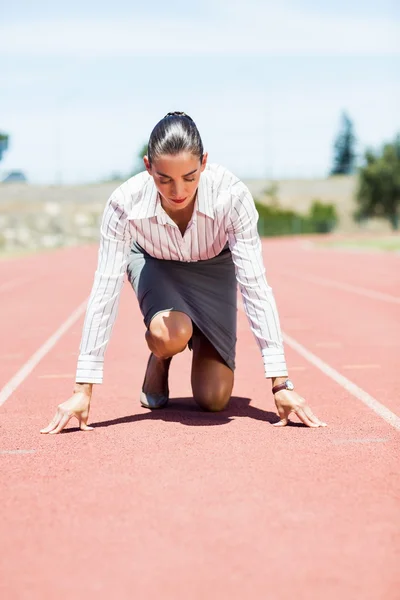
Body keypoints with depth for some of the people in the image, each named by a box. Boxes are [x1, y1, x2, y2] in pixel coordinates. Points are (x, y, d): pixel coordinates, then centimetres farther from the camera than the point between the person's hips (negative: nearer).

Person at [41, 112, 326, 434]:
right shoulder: (125, 203, -35)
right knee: (170, 335, -36)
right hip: (154, 265, 0)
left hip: (213, 268, 1)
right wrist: (83, 390, -33)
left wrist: (280, 383, -37)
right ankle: (158, 362, 3)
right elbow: (105, 292, -31)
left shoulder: (232, 195, -37)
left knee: (213, 399, -7)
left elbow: (256, 286, -34)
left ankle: (199, 339, 27)